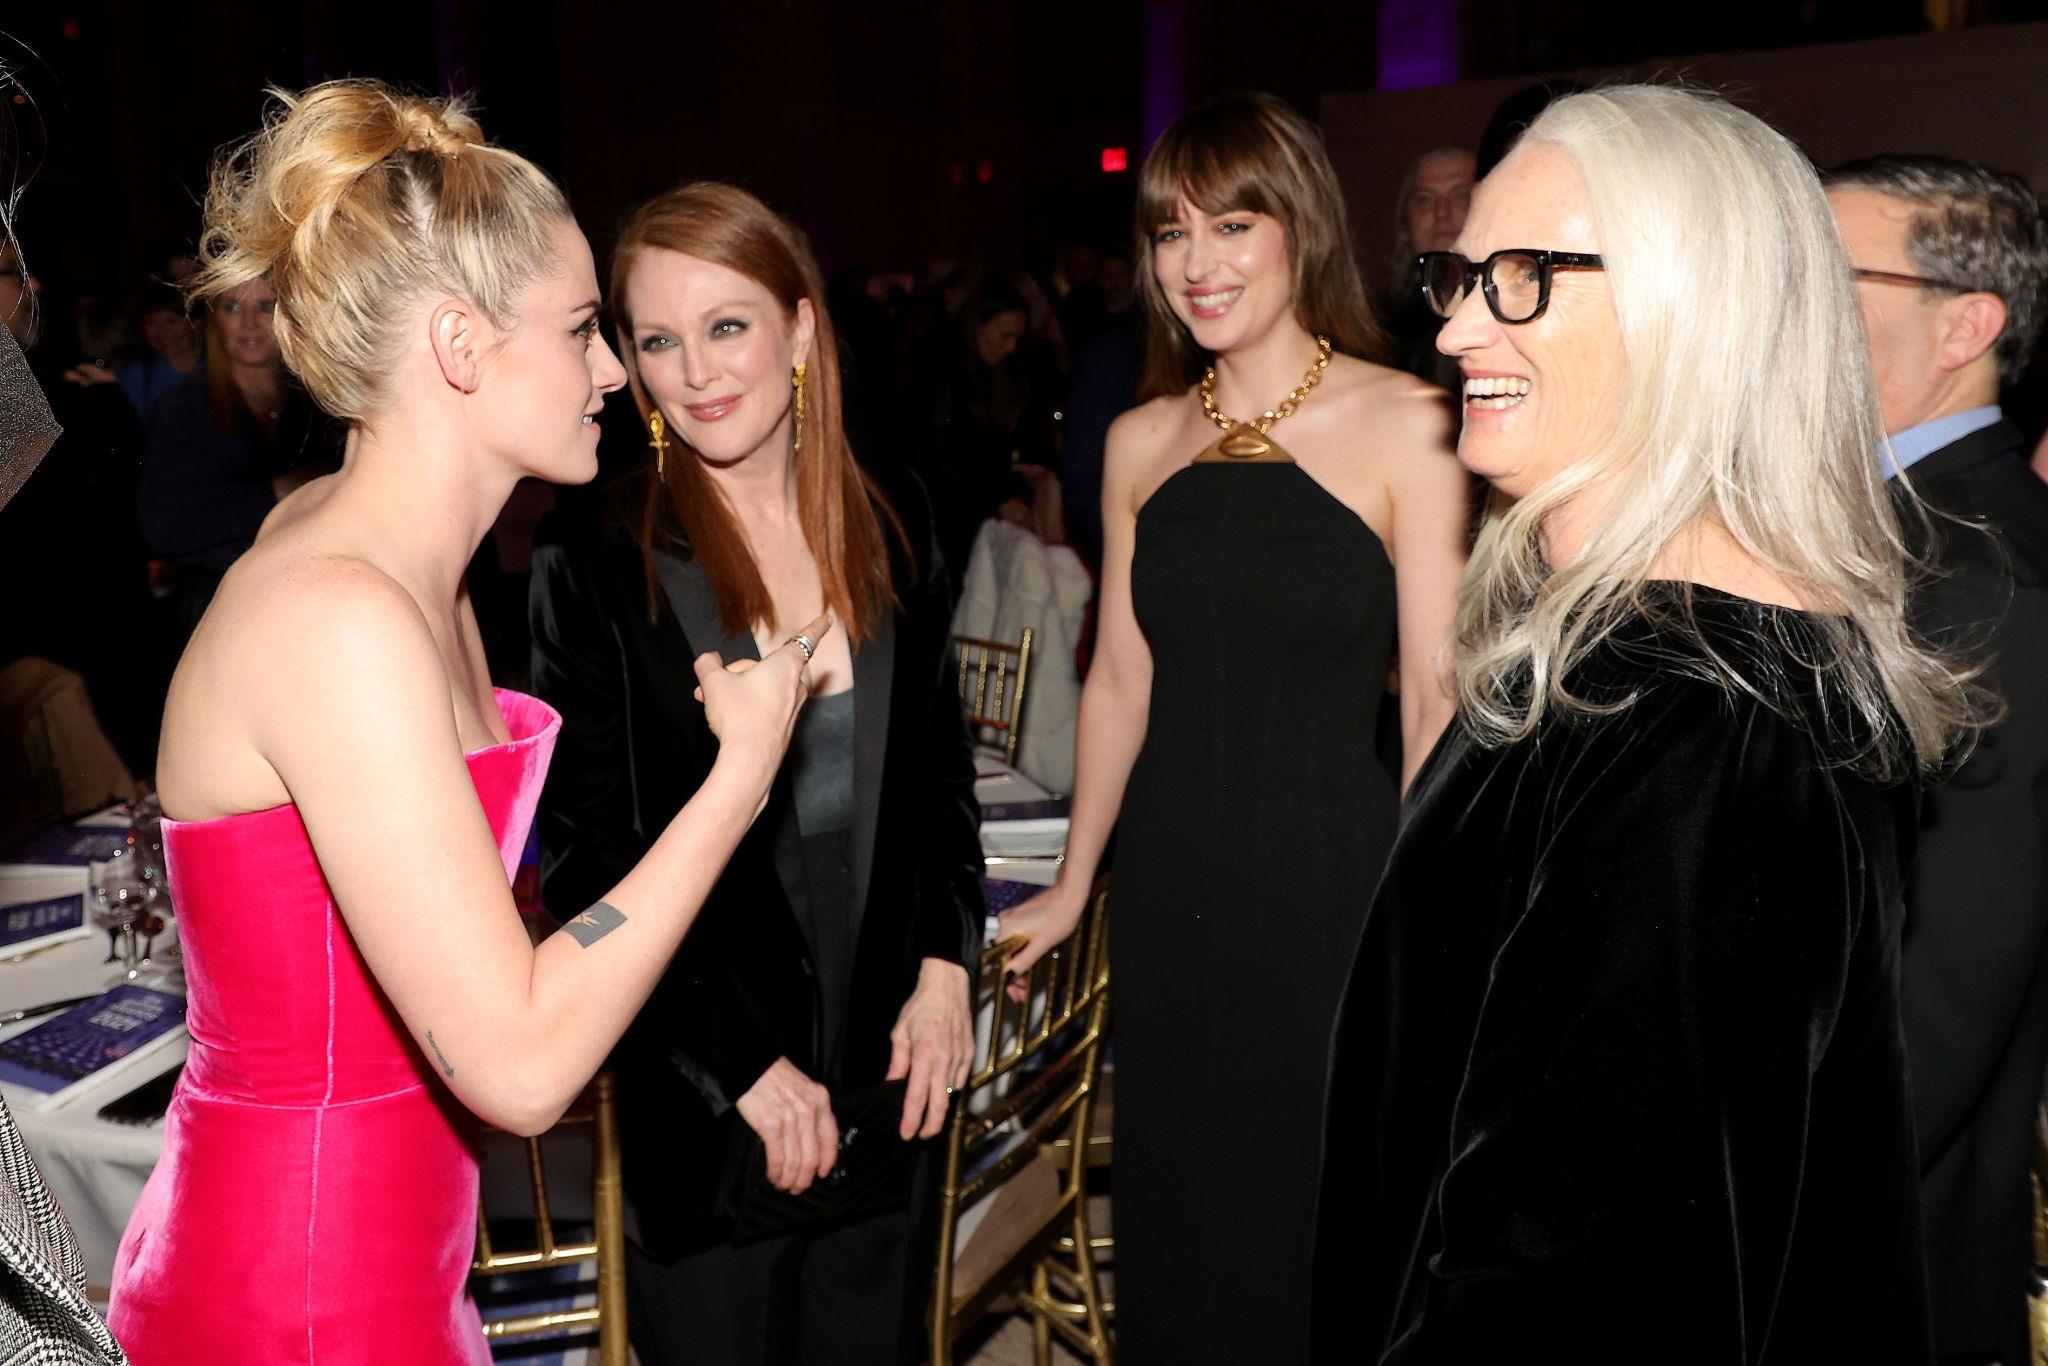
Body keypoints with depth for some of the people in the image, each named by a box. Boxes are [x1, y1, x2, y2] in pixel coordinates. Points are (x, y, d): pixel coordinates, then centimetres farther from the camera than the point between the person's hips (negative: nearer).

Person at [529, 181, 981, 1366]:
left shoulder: (895, 530, 0)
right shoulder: (594, 570, -13)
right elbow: (587, 861, -10)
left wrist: (946, 967, -3)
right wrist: (746, 1066, -12)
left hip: (893, 1071, 4)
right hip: (701, 1107, -3)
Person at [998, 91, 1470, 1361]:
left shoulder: (1404, 424, -8)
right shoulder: (1141, 441, 5)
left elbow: (1434, 697, -10)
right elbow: (1122, 677, 11)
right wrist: (1072, 886, 15)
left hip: (1335, 885, -4)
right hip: (1173, 888, 4)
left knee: (1324, 1215, 12)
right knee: (1182, 1213, 18)